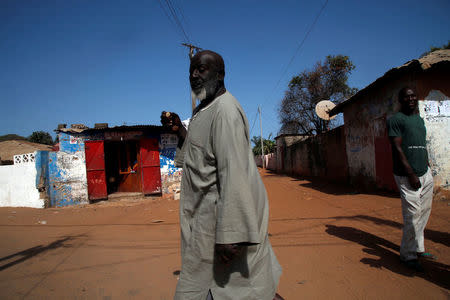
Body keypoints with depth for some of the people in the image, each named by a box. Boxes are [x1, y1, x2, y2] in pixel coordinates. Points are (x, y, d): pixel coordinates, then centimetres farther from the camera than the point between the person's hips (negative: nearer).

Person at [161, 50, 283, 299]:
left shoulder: (225, 111, -19)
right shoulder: (204, 110, 13)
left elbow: (233, 173, -27)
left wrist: (229, 235, -28)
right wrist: (180, 130, 7)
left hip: (221, 213, -9)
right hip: (206, 212, 9)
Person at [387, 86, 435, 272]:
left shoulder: (420, 119, 20)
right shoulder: (395, 119, -5)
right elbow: (398, 148, -12)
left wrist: (427, 168, 17)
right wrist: (411, 174, -17)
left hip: (425, 173, 8)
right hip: (407, 175, -8)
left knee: (424, 211, 11)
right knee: (412, 215, -7)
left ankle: (417, 248, 26)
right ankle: (408, 255, 7)